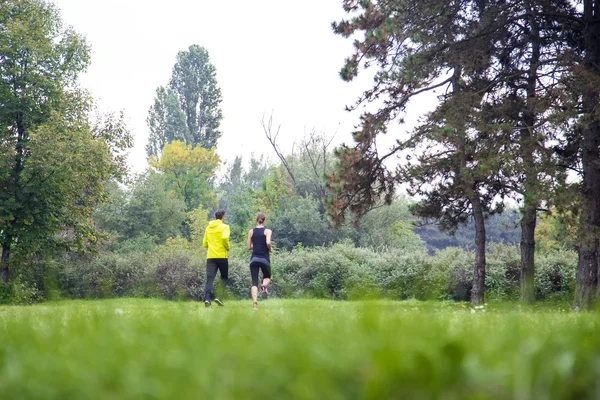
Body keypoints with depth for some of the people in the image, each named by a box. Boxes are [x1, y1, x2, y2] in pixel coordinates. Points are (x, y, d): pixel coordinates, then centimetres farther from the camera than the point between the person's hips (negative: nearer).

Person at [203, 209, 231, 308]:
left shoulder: (208, 228, 12)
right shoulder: (224, 226, -2)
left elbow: (205, 244, 13)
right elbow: (225, 237, -21)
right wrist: (227, 247, -4)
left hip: (210, 256, 3)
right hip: (221, 255, -3)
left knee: (209, 279, -1)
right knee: (224, 278, 12)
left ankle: (207, 299, -18)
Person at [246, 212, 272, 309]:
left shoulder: (251, 231, 6)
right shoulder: (268, 231, -1)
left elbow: (248, 247, 8)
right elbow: (268, 242, -17)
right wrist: (270, 249, 2)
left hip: (254, 258, 2)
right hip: (264, 258, -2)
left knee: (254, 282, 1)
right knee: (267, 277, 23)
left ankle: (255, 302, -19)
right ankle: (264, 287, -12)